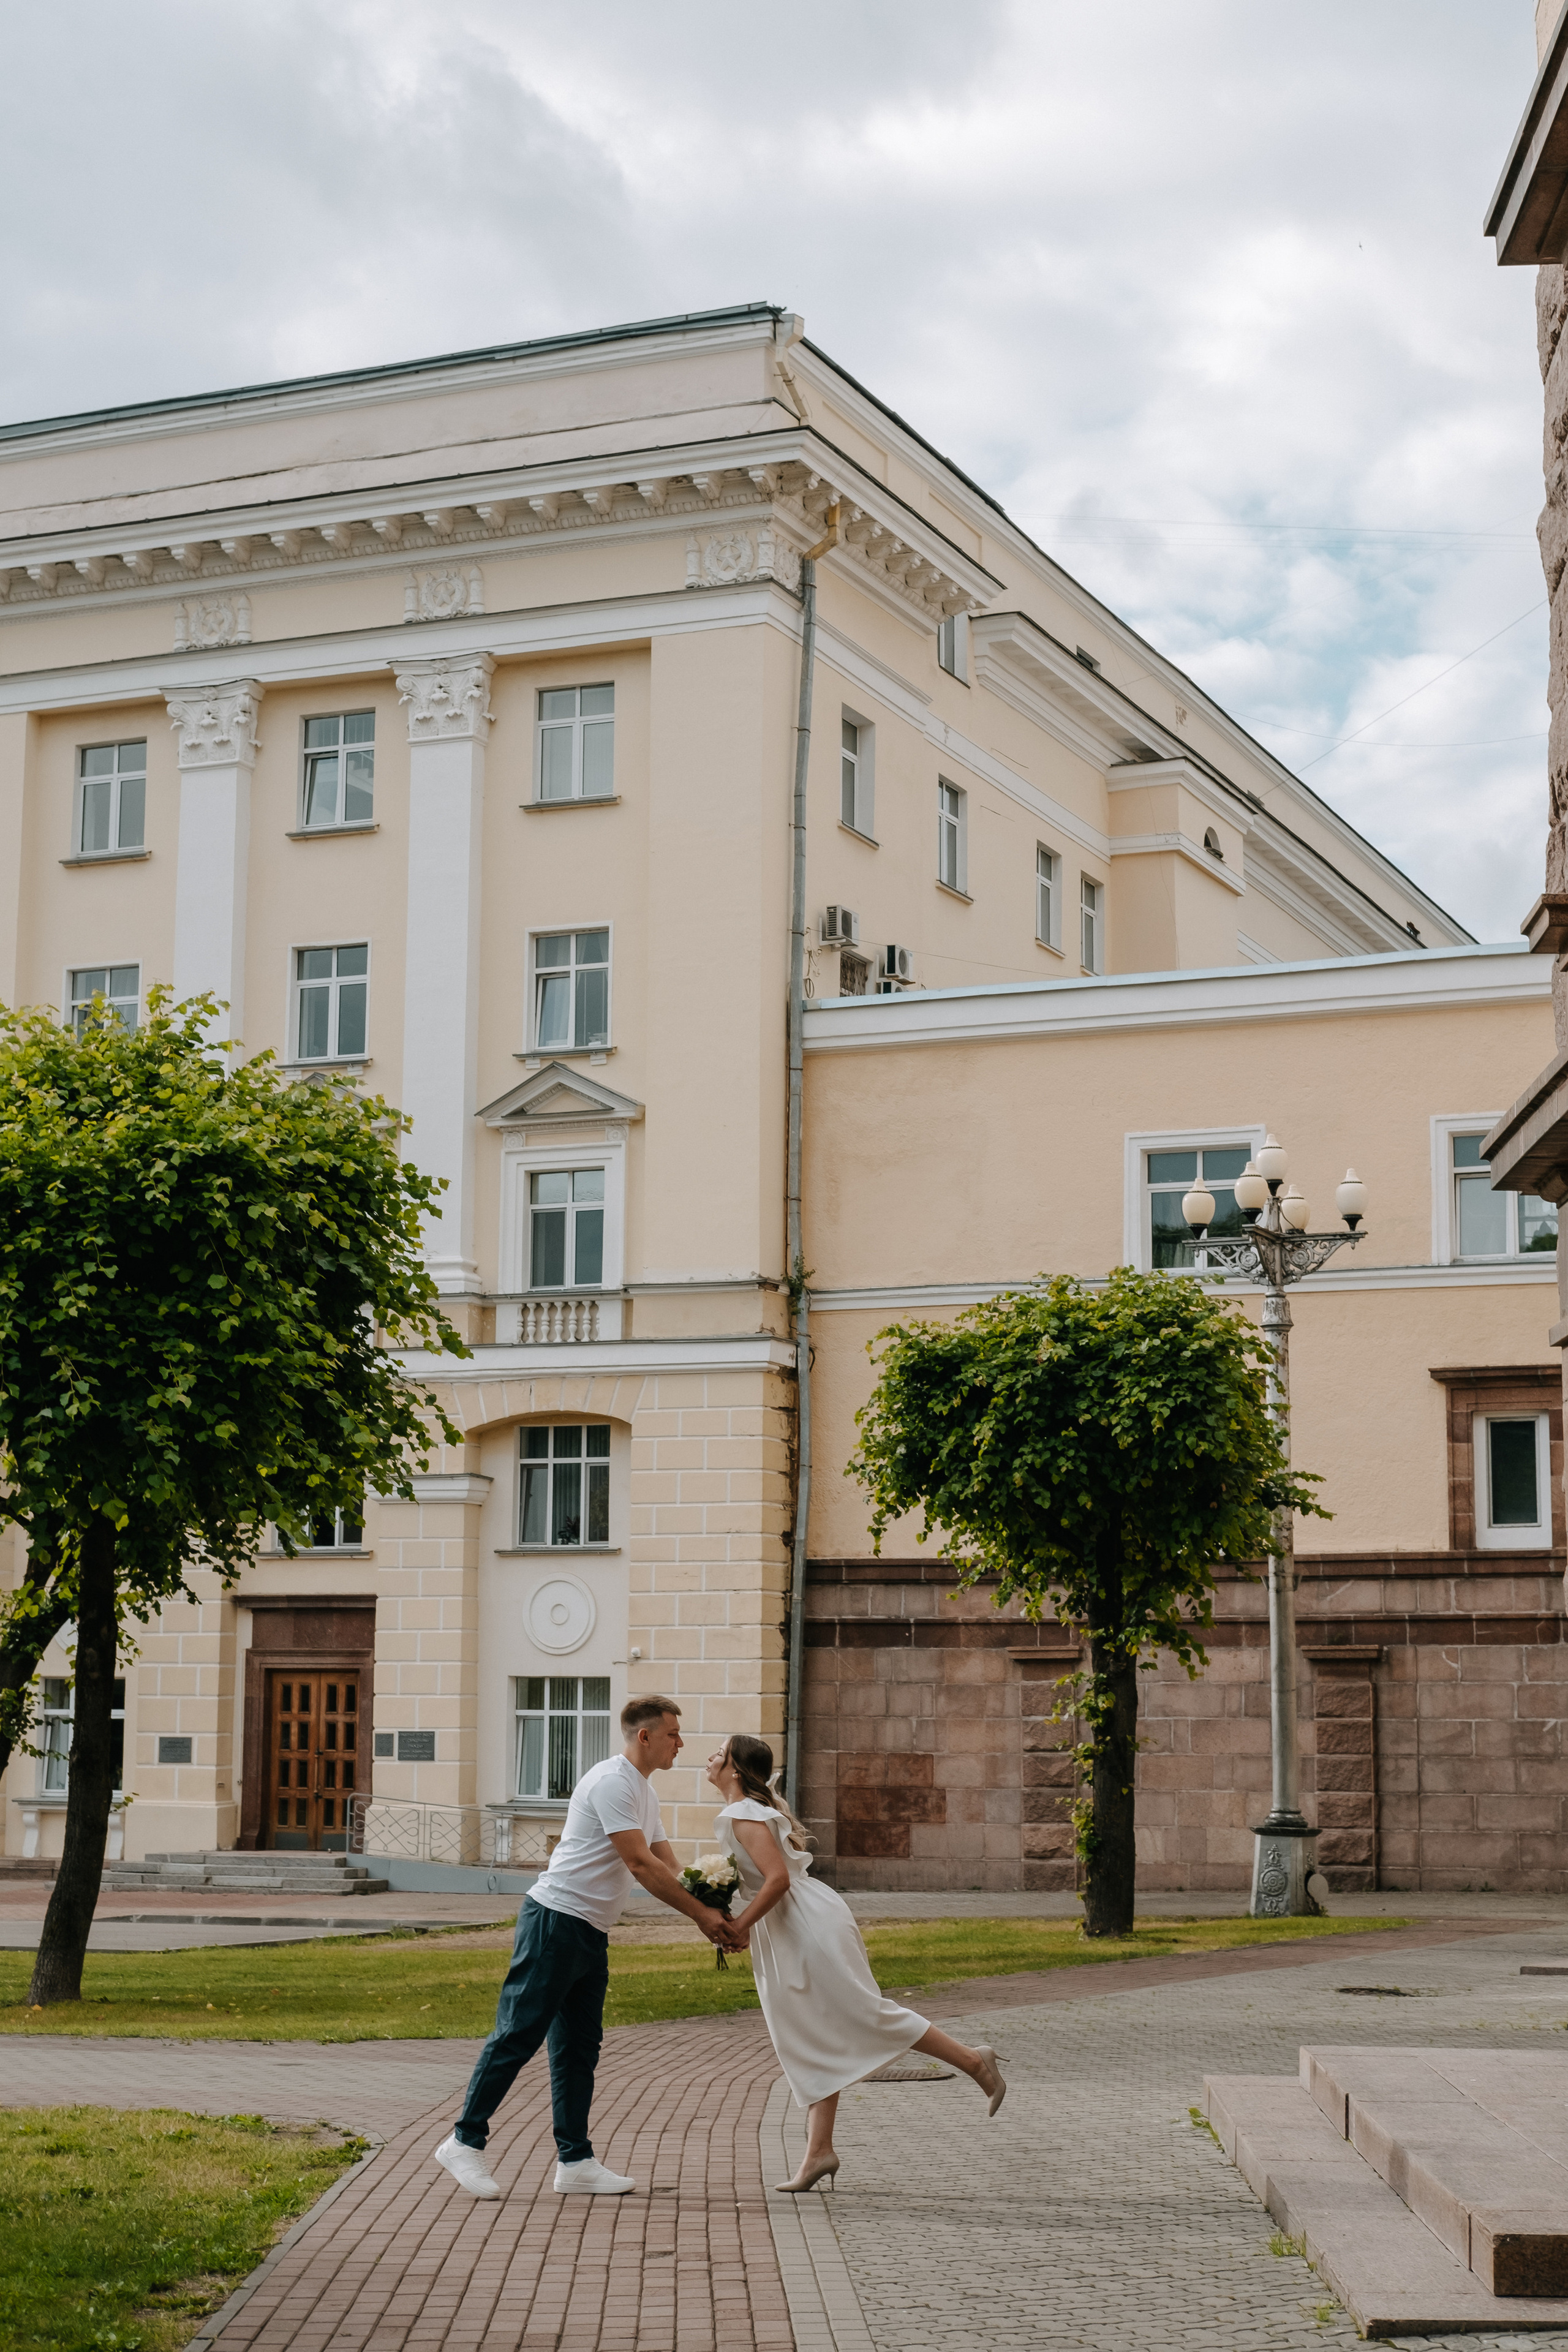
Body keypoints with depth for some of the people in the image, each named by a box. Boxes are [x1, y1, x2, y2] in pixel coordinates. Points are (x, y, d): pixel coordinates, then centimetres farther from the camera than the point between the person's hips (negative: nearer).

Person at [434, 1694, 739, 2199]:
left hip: (591, 1933, 10)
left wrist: (710, 1918, 4)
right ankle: (465, 2141, -1)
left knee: (579, 2048, 9)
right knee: (519, 2035, -7)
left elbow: (668, 1868, 18)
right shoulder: (612, 1781, -14)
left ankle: (576, 2162, 12)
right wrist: (702, 1915, -16)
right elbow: (640, 1864, -19)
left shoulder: (643, 1793, 18)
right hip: (555, 1922, -10)